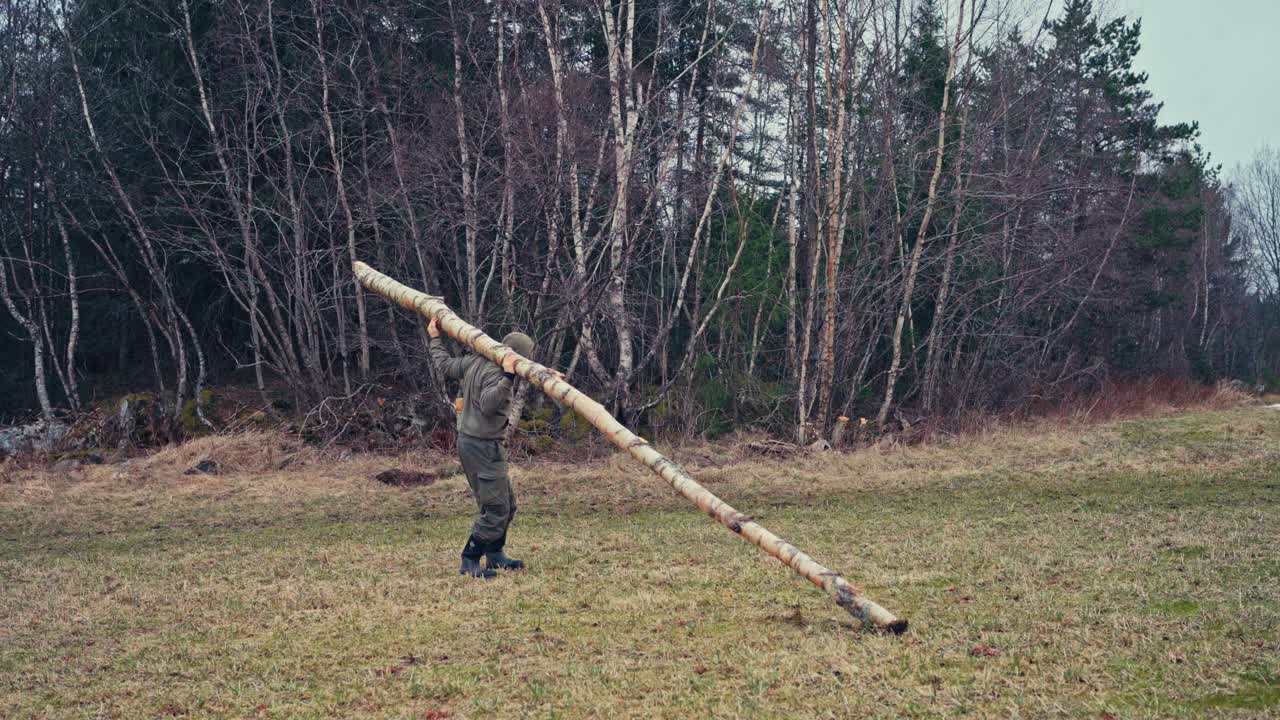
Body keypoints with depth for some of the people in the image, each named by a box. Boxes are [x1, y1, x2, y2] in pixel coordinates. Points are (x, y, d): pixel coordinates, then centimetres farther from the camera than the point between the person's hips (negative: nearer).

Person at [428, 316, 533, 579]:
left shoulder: (474, 362, 8)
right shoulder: (495, 373, -20)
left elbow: (445, 365, 22)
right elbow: (488, 403, -35)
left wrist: (436, 340, 36)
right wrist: (507, 377, -43)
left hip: (468, 440, 11)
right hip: (484, 446, -11)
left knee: (506, 505, 18)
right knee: (495, 509, -8)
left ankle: (495, 556, 26)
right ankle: (470, 562, -4)